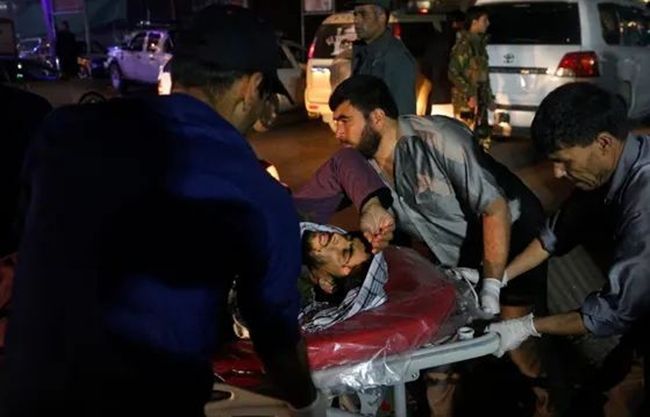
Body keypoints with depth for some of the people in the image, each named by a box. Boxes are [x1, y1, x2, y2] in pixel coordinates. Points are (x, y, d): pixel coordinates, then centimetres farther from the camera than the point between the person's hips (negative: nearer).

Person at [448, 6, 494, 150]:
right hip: (466, 101, -9)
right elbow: (453, 73, -20)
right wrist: (470, 95, -22)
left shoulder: (479, 42, 14)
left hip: (480, 100, 9)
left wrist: (488, 96, 18)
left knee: (483, 138, 14)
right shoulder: (464, 44, -14)